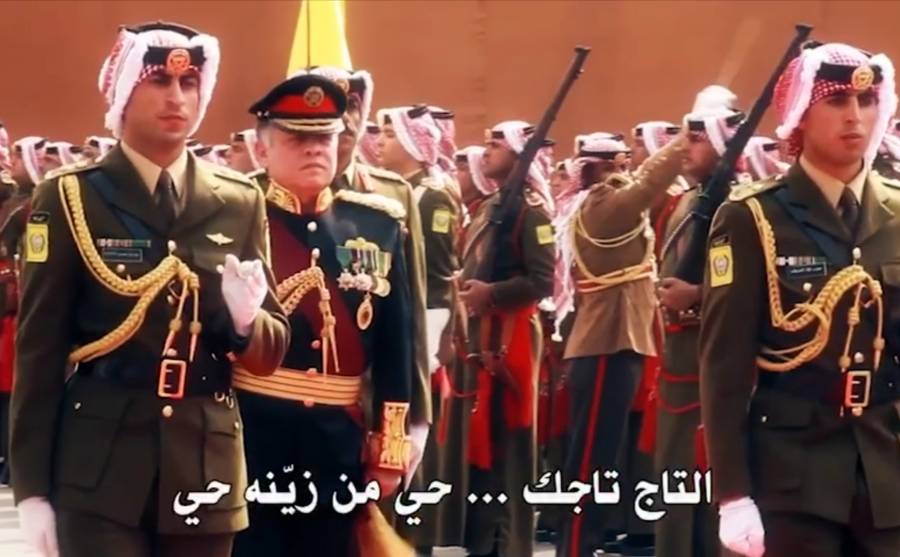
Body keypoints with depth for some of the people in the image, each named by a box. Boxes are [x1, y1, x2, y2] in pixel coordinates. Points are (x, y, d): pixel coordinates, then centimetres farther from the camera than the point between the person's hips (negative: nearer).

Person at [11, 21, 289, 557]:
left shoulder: (240, 203, 9)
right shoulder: (70, 197, 0)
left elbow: (273, 348, 12)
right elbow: (39, 350, -1)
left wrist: (245, 319, -12)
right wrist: (32, 486, -5)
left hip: (206, 468, 3)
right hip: (99, 467, -3)